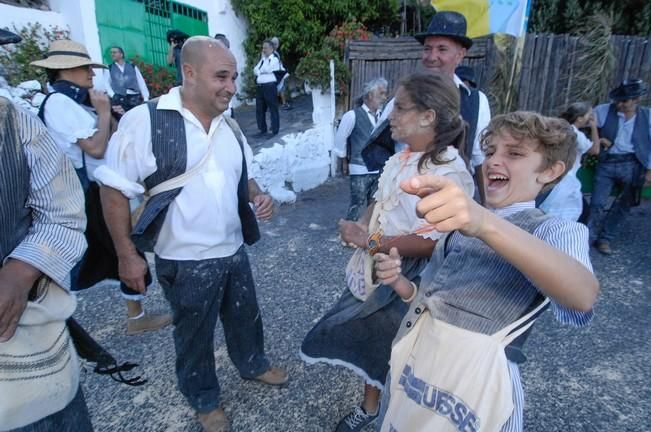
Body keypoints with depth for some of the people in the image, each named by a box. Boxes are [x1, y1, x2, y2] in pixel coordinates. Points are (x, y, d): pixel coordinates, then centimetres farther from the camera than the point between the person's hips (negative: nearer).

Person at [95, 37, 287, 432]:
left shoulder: (230, 126, 2)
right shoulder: (144, 122, -17)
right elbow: (115, 192, -13)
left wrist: (259, 196, -7)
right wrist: (127, 255, -11)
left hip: (234, 250, 6)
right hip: (186, 261, -5)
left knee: (245, 317, 24)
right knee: (195, 335, 16)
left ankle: (253, 364, 53)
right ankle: (205, 400, 42)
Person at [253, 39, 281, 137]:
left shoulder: (275, 59, -1)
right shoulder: (262, 60, 22)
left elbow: (266, 70, -15)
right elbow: (255, 70, 10)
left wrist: (259, 71, 2)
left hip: (270, 86, -8)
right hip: (259, 87, 8)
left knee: (273, 109, -1)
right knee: (259, 109, 9)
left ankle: (275, 131, 5)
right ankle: (263, 130, 19)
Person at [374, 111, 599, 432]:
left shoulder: (556, 230, -9)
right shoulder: (461, 223, 10)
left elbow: (583, 295, -32)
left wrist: (486, 224, -47)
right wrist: (398, 281, -7)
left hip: (472, 387, -6)